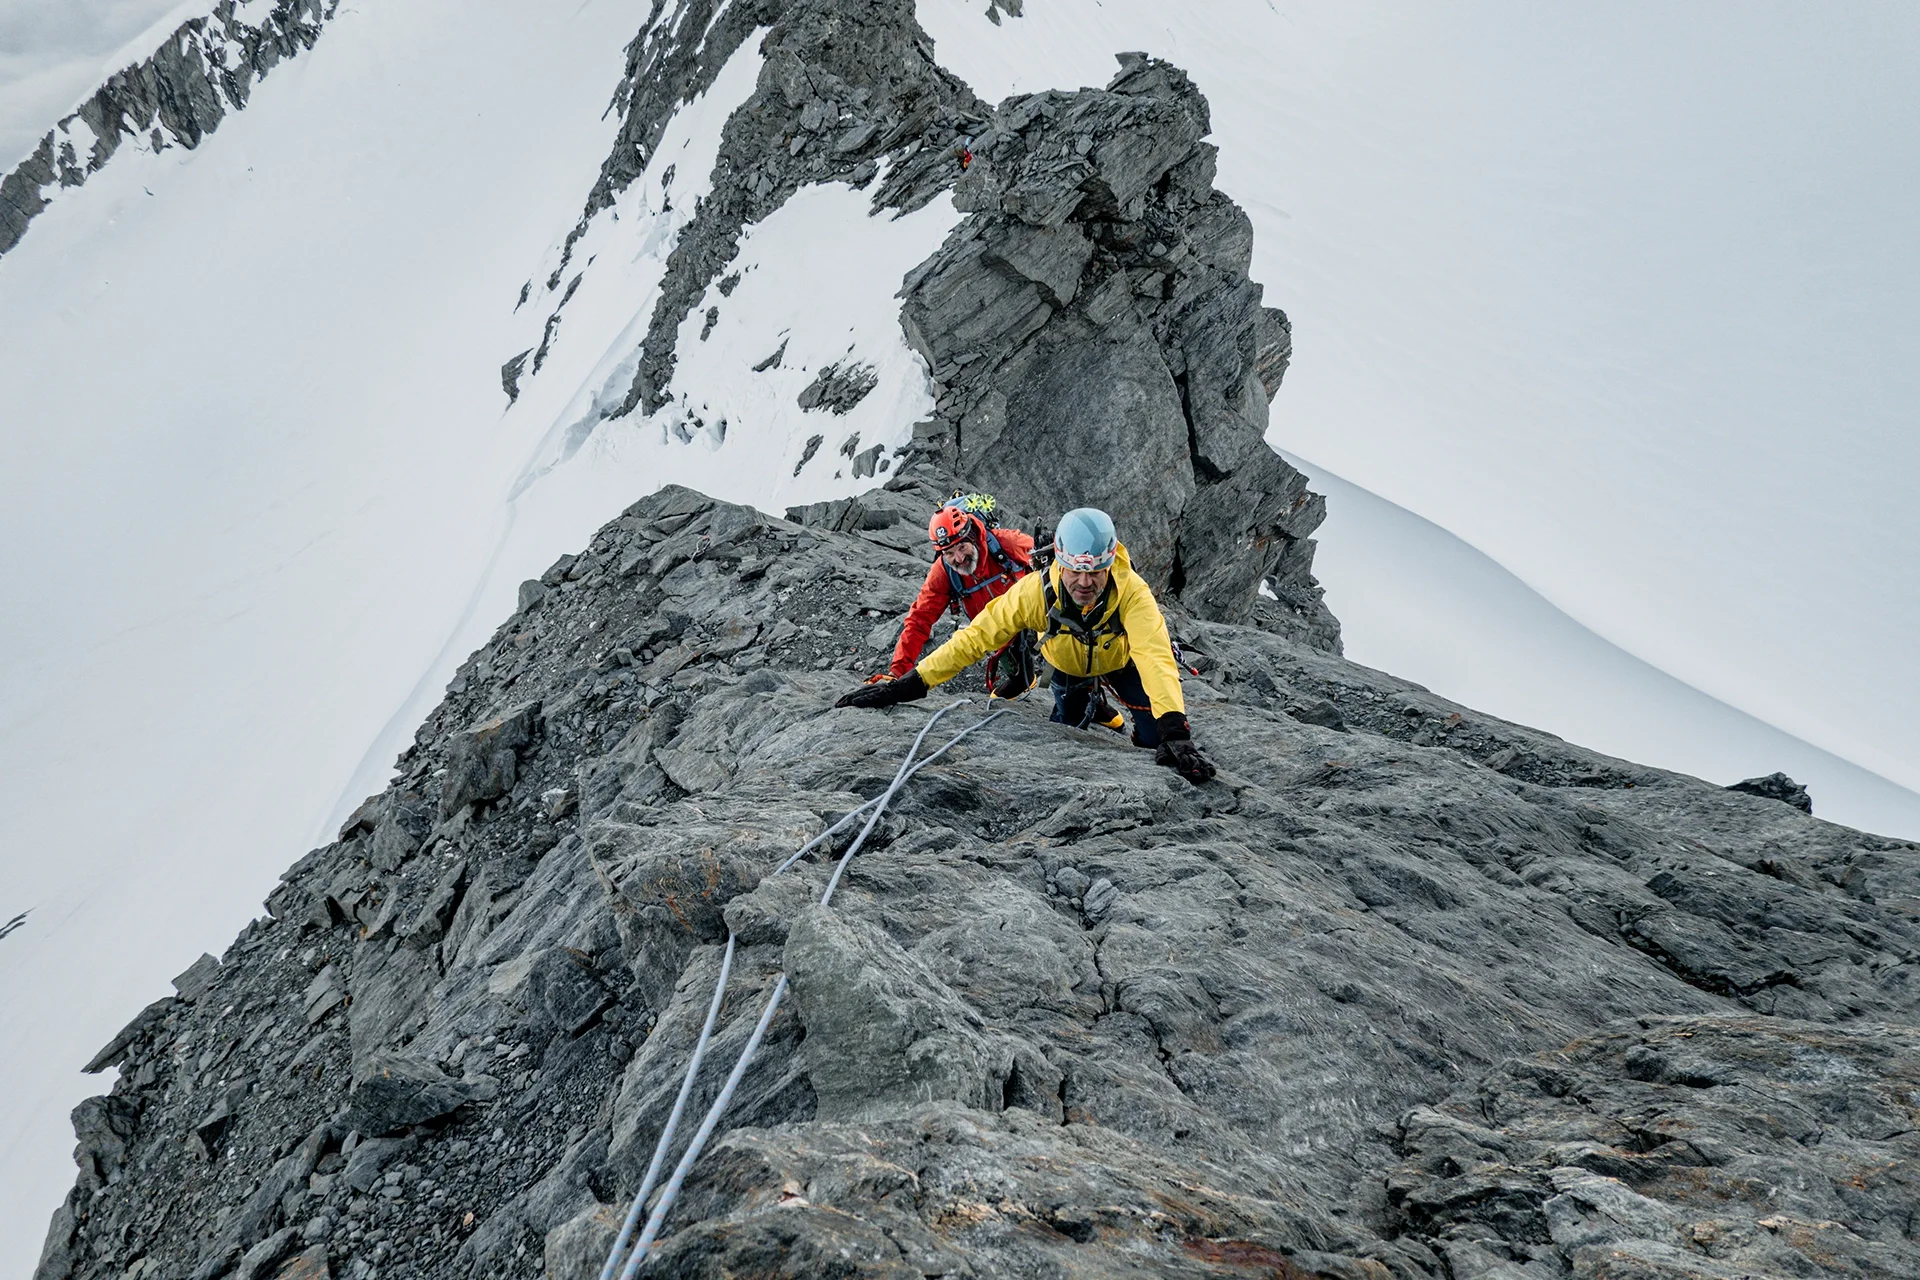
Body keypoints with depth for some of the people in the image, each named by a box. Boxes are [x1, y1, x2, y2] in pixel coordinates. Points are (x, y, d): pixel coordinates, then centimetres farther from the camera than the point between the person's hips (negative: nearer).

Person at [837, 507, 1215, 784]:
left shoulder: (1132, 592, -41)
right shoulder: (1038, 590, -37)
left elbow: (1156, 658, -53)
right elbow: (978, 635, -34)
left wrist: (1174, 731, -67)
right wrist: (910, 684, -39)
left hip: (1122, 660, -2)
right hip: (1069, 665, 2)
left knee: (1155, 738, -15)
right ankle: (1088, 703, 34)